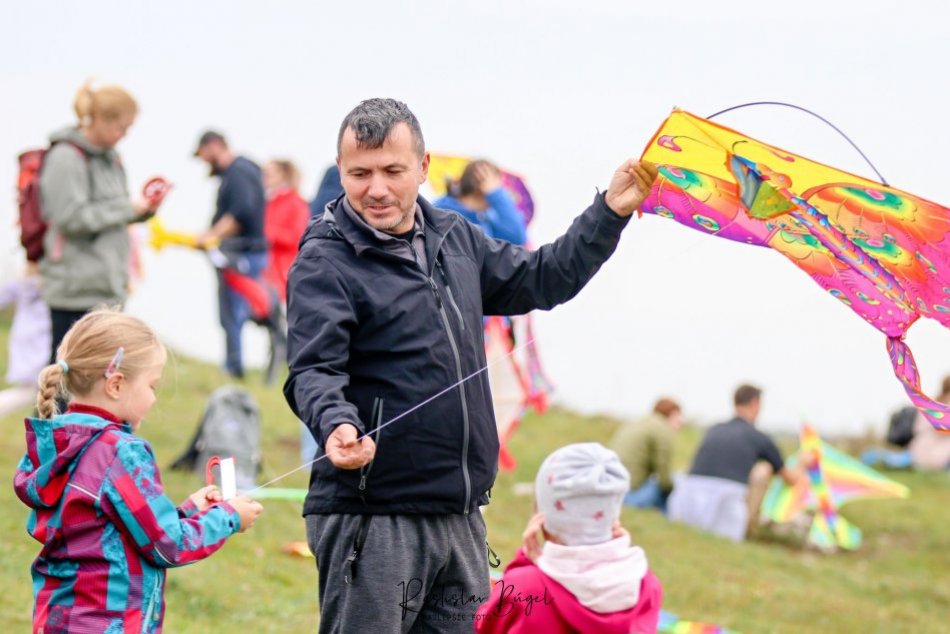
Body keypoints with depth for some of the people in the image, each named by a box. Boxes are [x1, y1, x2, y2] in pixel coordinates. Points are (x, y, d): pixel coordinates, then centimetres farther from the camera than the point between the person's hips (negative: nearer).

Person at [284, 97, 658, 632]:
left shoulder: (455, 239, 15)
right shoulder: (325, 262, -8)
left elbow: (540, 279, 26)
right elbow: (314, 371, -18)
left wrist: (612, 211, 19)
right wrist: (336, 424, -39)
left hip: (461, 520, 7)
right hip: (369, 522, -7)